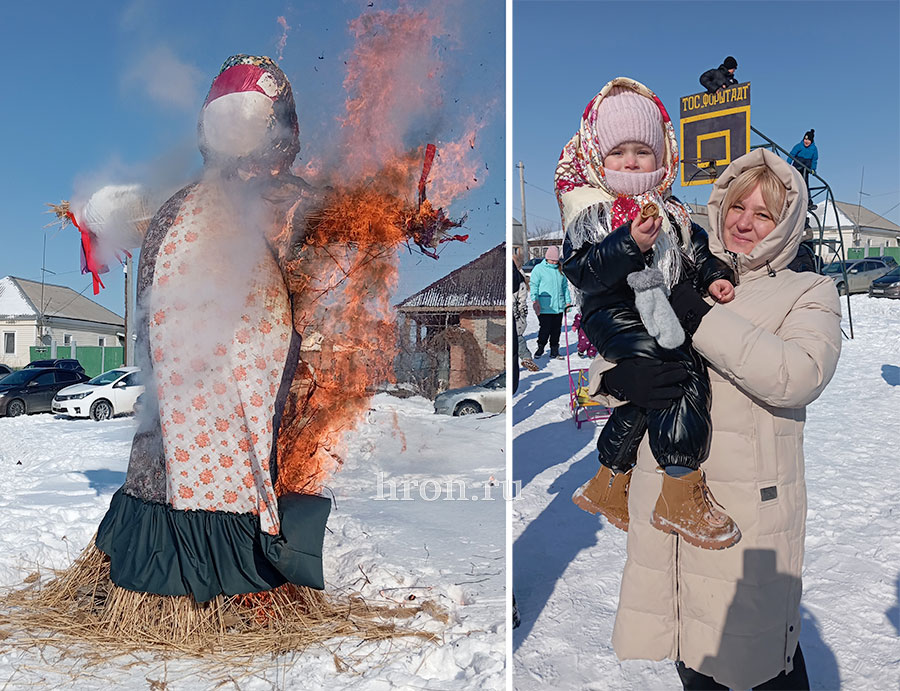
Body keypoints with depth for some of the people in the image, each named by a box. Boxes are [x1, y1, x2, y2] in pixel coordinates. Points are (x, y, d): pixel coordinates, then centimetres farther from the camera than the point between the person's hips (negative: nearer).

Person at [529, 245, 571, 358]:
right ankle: (540, 347, 14)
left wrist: (568, 301, 18)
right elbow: (534, 286, -4)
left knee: (556, 329, 8)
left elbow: (565, 286, 20)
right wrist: (535, 301, -13)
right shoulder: (538, 269, -2)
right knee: (545, 328, -7)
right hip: (544, 307, -5)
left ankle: (554, 349, 21)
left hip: (559, 306, 5)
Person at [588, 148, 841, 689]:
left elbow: (800, 374, -20)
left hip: (750, 507, -3)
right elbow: (606, 365, 8)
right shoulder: (677, 283, 11)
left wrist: (703, 321, -22)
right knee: (689, 644, 19)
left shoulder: (809, 293, 2)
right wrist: (623, 381, -15)